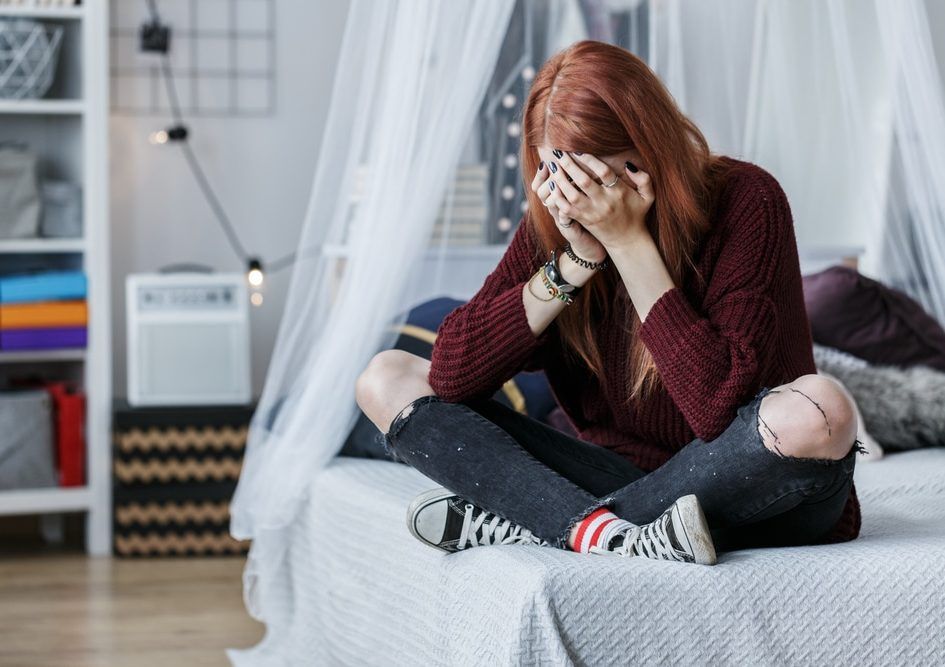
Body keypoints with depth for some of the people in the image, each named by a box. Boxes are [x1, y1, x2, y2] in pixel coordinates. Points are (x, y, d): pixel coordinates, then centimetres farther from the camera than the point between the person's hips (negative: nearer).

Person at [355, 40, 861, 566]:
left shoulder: (746, 201, -16)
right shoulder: (557, 219, -3)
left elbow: (721, 407, -27)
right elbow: (451, 374, -12)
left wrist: (630, 242, -26)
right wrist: (579, 258, -18)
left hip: (747, 499, -4)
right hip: (623, 474, 4)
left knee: (820, 409, -38)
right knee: (387, 379, -4)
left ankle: (525, 526, -22)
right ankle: (611, 534, -25)